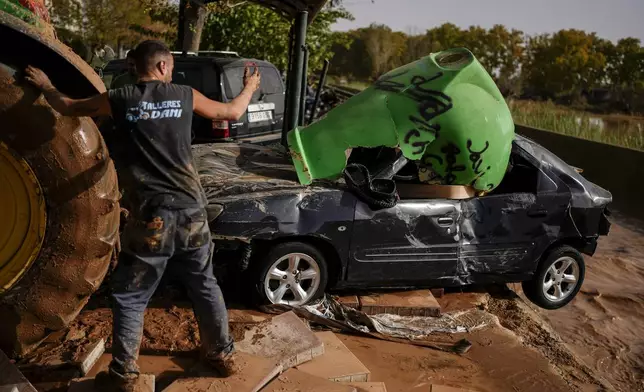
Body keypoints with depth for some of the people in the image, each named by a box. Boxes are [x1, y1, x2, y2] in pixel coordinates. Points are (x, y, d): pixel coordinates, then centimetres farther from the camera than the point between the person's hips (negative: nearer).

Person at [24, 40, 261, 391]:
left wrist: (44, 85, 36)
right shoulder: (185, 95, 4)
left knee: (129, 298, 13)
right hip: (191, 213, 3)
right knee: (204, 286, 19)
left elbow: (67, 107, 15)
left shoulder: (120, 100, 0)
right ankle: (222, 354, 32)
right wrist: (250, 87, 37)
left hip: (151, 218, -2)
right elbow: (233, 112, 17)